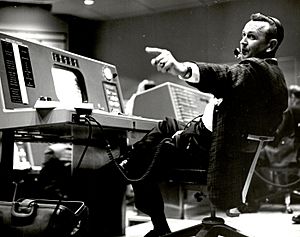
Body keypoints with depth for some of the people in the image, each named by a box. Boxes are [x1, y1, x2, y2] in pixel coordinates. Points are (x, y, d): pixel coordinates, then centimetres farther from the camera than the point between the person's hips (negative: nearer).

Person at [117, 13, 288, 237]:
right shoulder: (275, 74, 13)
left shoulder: (256, 69, -20)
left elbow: (224, 75, -42)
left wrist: (182, 69, -59)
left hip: (212, 149, -10)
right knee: (168, 126, 18)